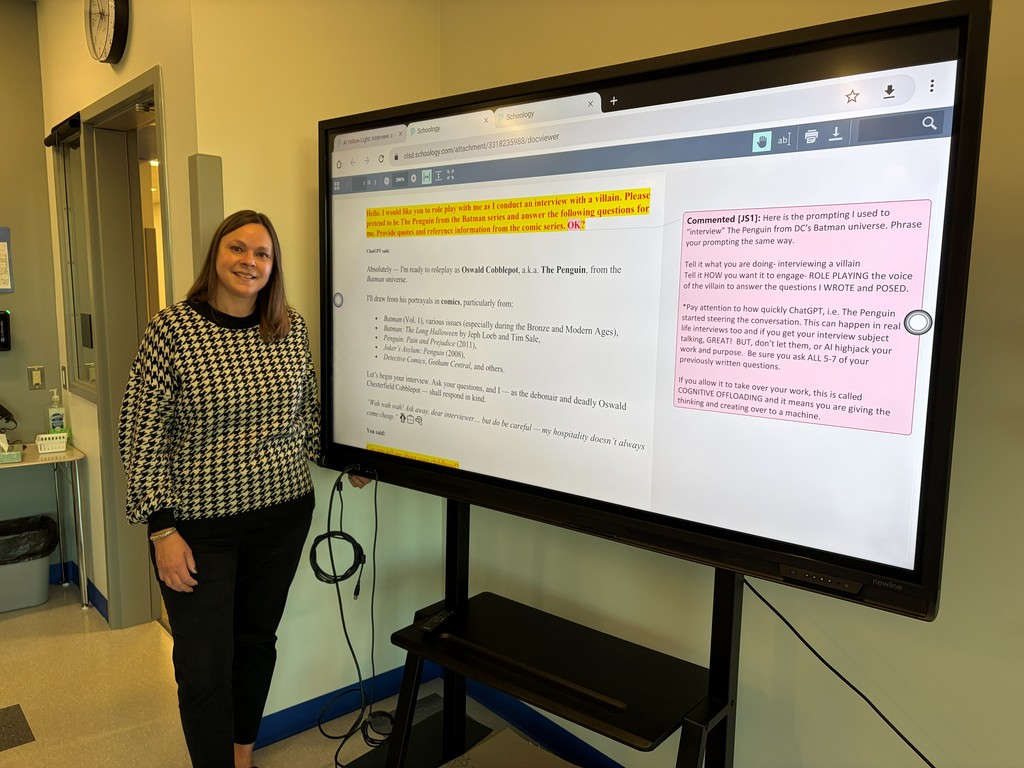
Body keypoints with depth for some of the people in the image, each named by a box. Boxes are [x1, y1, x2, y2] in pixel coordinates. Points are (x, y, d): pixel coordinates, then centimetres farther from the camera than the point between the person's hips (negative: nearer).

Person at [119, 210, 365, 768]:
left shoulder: (292, 330, 0)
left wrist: (344, 460, 14)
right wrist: (163, 529, -12)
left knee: (258, 642, 18)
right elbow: (141, 432, -10)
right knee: (205, 666, 4)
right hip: (198, 527, -3)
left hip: (283, 516, 4)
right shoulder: (172, 329, -11)